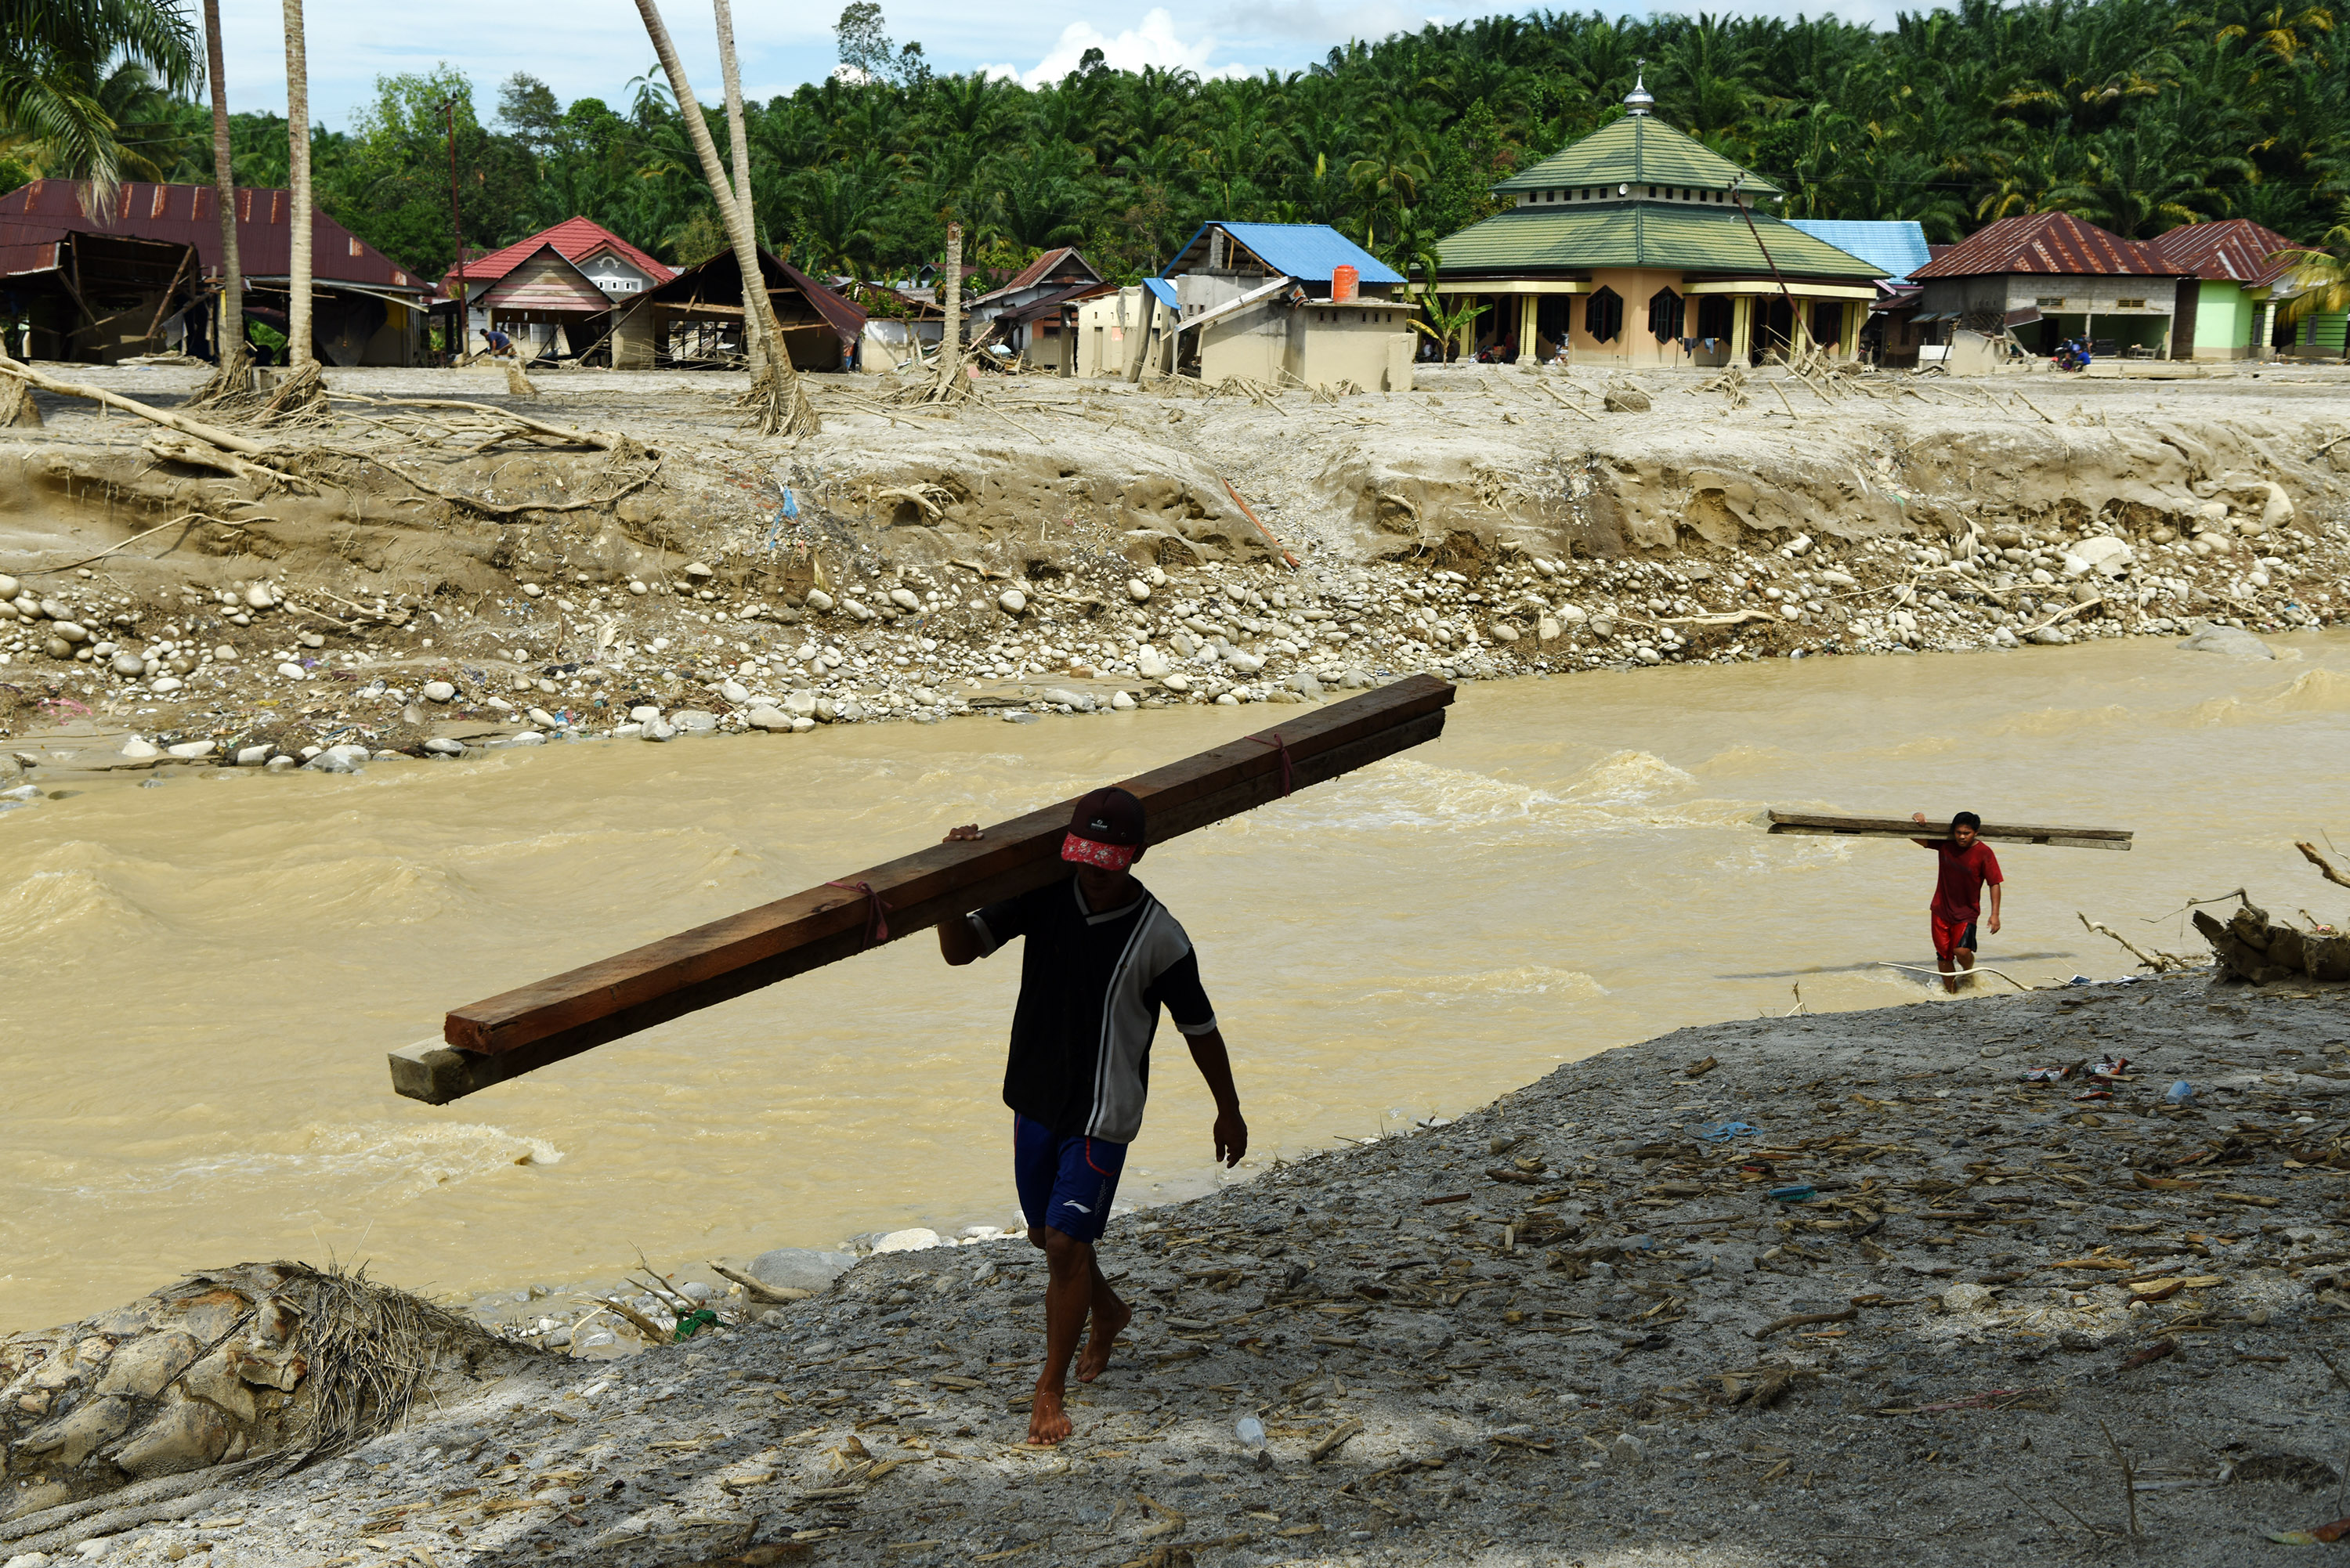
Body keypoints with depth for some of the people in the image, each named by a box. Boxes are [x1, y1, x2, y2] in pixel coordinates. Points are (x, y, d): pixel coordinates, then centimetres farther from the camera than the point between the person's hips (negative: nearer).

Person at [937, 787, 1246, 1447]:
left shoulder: (1159, 937, -18)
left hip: (1102, 1114, -5)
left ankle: (1052, 1388, 9)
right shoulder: (1043, 896, -8)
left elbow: (1199, 1027, -6)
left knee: (1066, 1243, -7)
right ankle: (1107, 1312, 48)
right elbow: (960, 949, -9)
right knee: (1046, 1234, 19)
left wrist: (1229, 1111, 5)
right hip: (1035, 1097, 5)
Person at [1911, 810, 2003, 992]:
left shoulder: (1984, 853, -13)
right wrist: (1917, 818, -17)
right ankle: (1951, 990, 27)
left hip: (1967, 911, -3)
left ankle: (1968, 973, 14)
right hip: (1941, 909, 3)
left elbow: (1995, 884, -9)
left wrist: (1995, 914, -16)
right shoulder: (1945, 844, -4)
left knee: (1962, 951, -19)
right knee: (1943, 954, 7)